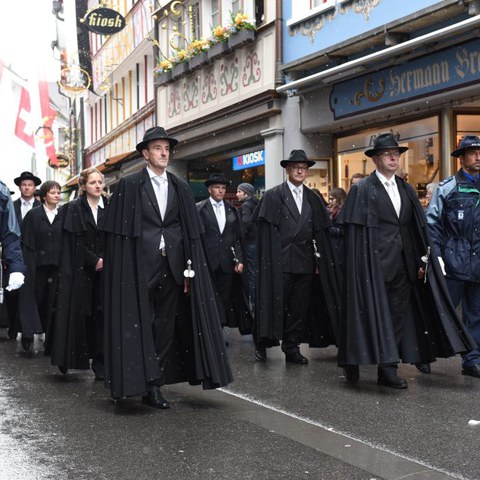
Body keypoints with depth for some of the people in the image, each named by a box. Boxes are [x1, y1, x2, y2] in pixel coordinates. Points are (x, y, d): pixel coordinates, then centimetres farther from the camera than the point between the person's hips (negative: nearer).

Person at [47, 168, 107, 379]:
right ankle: (76, 358, 10)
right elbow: (75, 241, -5)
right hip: (80, 270, -2)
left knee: (101, 314, -1)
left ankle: (100, 361, 2)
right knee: (79, 312, -1)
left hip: (104, 269, 2)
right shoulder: (74, 209, 1)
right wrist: (94, 260, -12)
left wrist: (104, 260, -9)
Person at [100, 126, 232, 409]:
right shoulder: (129, 185, 0)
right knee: (140, 324, 0)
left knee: (166, 324, 6)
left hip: (172, 266, 4)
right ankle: (148, 383, 7)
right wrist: (123, 269, -9)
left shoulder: (180, 187, 10)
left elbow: (191, 231, 8)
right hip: (140, 266, -4)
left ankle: (155, 385, 13)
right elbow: (118, 231, -2)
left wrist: (189, 267, 0)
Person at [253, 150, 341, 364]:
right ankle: (262, 343, 17)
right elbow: (265, 231, -5)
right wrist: (268, 260, -10)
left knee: (299, 307, 7)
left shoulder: (314, 199, 12)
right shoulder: (272, 196, 0)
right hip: (280, 261, -4)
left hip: (305, 262, 4)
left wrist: (320, 259, 5)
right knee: (275, 304, 0)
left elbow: (320, 233, 11)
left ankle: (292, 348, 16)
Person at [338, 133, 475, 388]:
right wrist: (360, 267, -13)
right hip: (374, 263, -6)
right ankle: (352, 362, 13)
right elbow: (353, 231, -8)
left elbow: (417, 229, 12)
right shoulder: (362, 190, -4)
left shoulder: (406, 190, 14)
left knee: (397, 316, 7)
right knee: (373, 315, -2)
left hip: (403, 263, 6)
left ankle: (388, 370, 14)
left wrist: (422, 259, 4)